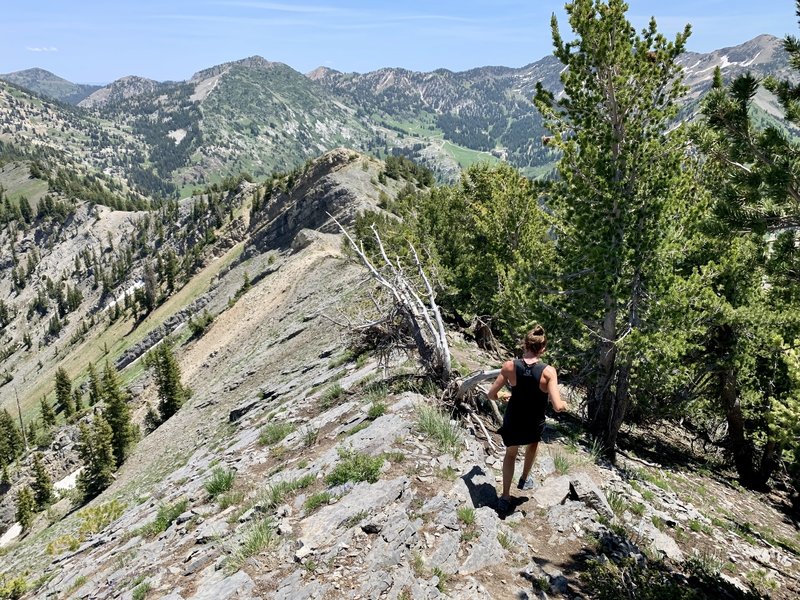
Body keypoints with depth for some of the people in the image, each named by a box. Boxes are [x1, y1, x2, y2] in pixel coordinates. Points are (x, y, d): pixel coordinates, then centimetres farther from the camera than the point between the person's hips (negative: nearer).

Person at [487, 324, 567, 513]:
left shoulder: (509, 366, -19)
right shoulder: (548, 372, -24)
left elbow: (491, 395, -10)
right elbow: (557, 407, -26)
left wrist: (502, 397, 12)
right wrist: (564, 404, -2)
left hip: (512, 422, 1)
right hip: (534, 425, 0)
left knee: (510, 453, 29)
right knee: (533, 443, 37)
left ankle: (505, 497, 30)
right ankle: (525, 479, 51)